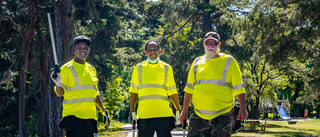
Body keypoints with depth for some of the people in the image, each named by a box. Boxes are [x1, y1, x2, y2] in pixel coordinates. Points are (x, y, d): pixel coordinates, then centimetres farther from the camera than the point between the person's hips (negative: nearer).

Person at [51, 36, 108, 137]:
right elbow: (60, 93, -7)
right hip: (73, 115, -6)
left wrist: (104, 110, 18)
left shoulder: (91, 69, 16)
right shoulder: (67, 68, -2)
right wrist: (58, 83, -27)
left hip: (90, 116, 6)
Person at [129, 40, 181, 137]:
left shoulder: (167, 68, 11)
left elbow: (172, 92, 12)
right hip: (144, 115, 0)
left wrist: (178, 110, 7)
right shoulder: (139, 68, 10)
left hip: (164, 114, 0)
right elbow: (134, 91, 11)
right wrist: (132, 111, 6)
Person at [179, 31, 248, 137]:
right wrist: (185, 110, 15)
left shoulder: (229, 62, 4)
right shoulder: (197, 62, 13)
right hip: (198, 115, 3)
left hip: (222, 116, -3)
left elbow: (238, 88, 0)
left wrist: (243, 109, -8)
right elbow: (189, 89, 17)